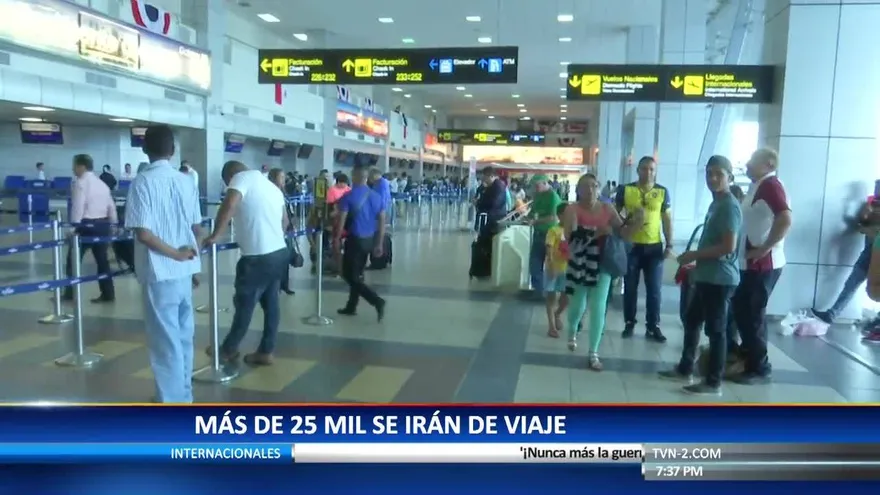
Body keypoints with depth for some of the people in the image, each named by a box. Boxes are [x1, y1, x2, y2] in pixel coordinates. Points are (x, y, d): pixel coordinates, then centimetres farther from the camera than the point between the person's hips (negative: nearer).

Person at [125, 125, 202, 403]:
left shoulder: (143, 181, -10)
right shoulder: (185, 181, 5)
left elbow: (143, 232, -18)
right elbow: (196, 228, 8)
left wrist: (175, 254, -9)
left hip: (159, 273, -6)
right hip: (184, 271, 6)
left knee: (165, 340, 2)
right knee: (183, 335, 15)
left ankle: (172, 402, 10)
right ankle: (184, 395, 27)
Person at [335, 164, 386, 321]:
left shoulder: (348, 197, -12)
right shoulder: (377, 197, 3)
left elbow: (341, 221, -13)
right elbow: (382, 222, 5)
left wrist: (337, 239, -2)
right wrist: (379, 244, 12)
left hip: (355, 240, -6)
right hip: (369, 240, 6)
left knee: (350, 276, 1)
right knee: (357, 274, 18)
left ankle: (377, 301, -13)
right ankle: (351, 307, 26)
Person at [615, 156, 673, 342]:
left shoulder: (662, 192, 3)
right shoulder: (625, 189, -1)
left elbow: (667, 219, 6)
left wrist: (669, 245, 1)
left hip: (654, 246, 1)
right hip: (631, 245, -1)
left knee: (654, 289, 5)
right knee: (630, 288, 8)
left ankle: (653, 327, 15)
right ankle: (629, 324, 21)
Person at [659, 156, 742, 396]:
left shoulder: (729, 206, -15)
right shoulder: (716, 204, 14)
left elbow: (728, 246, -23)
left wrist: (693, 255, -15)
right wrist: (696, 264, 17)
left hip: (720, 278, -10)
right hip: (707, 276, 10)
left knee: (715, 329, -1)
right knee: (691, 320, 17)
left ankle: (713, 382, 10)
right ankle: (685, 369, 29)